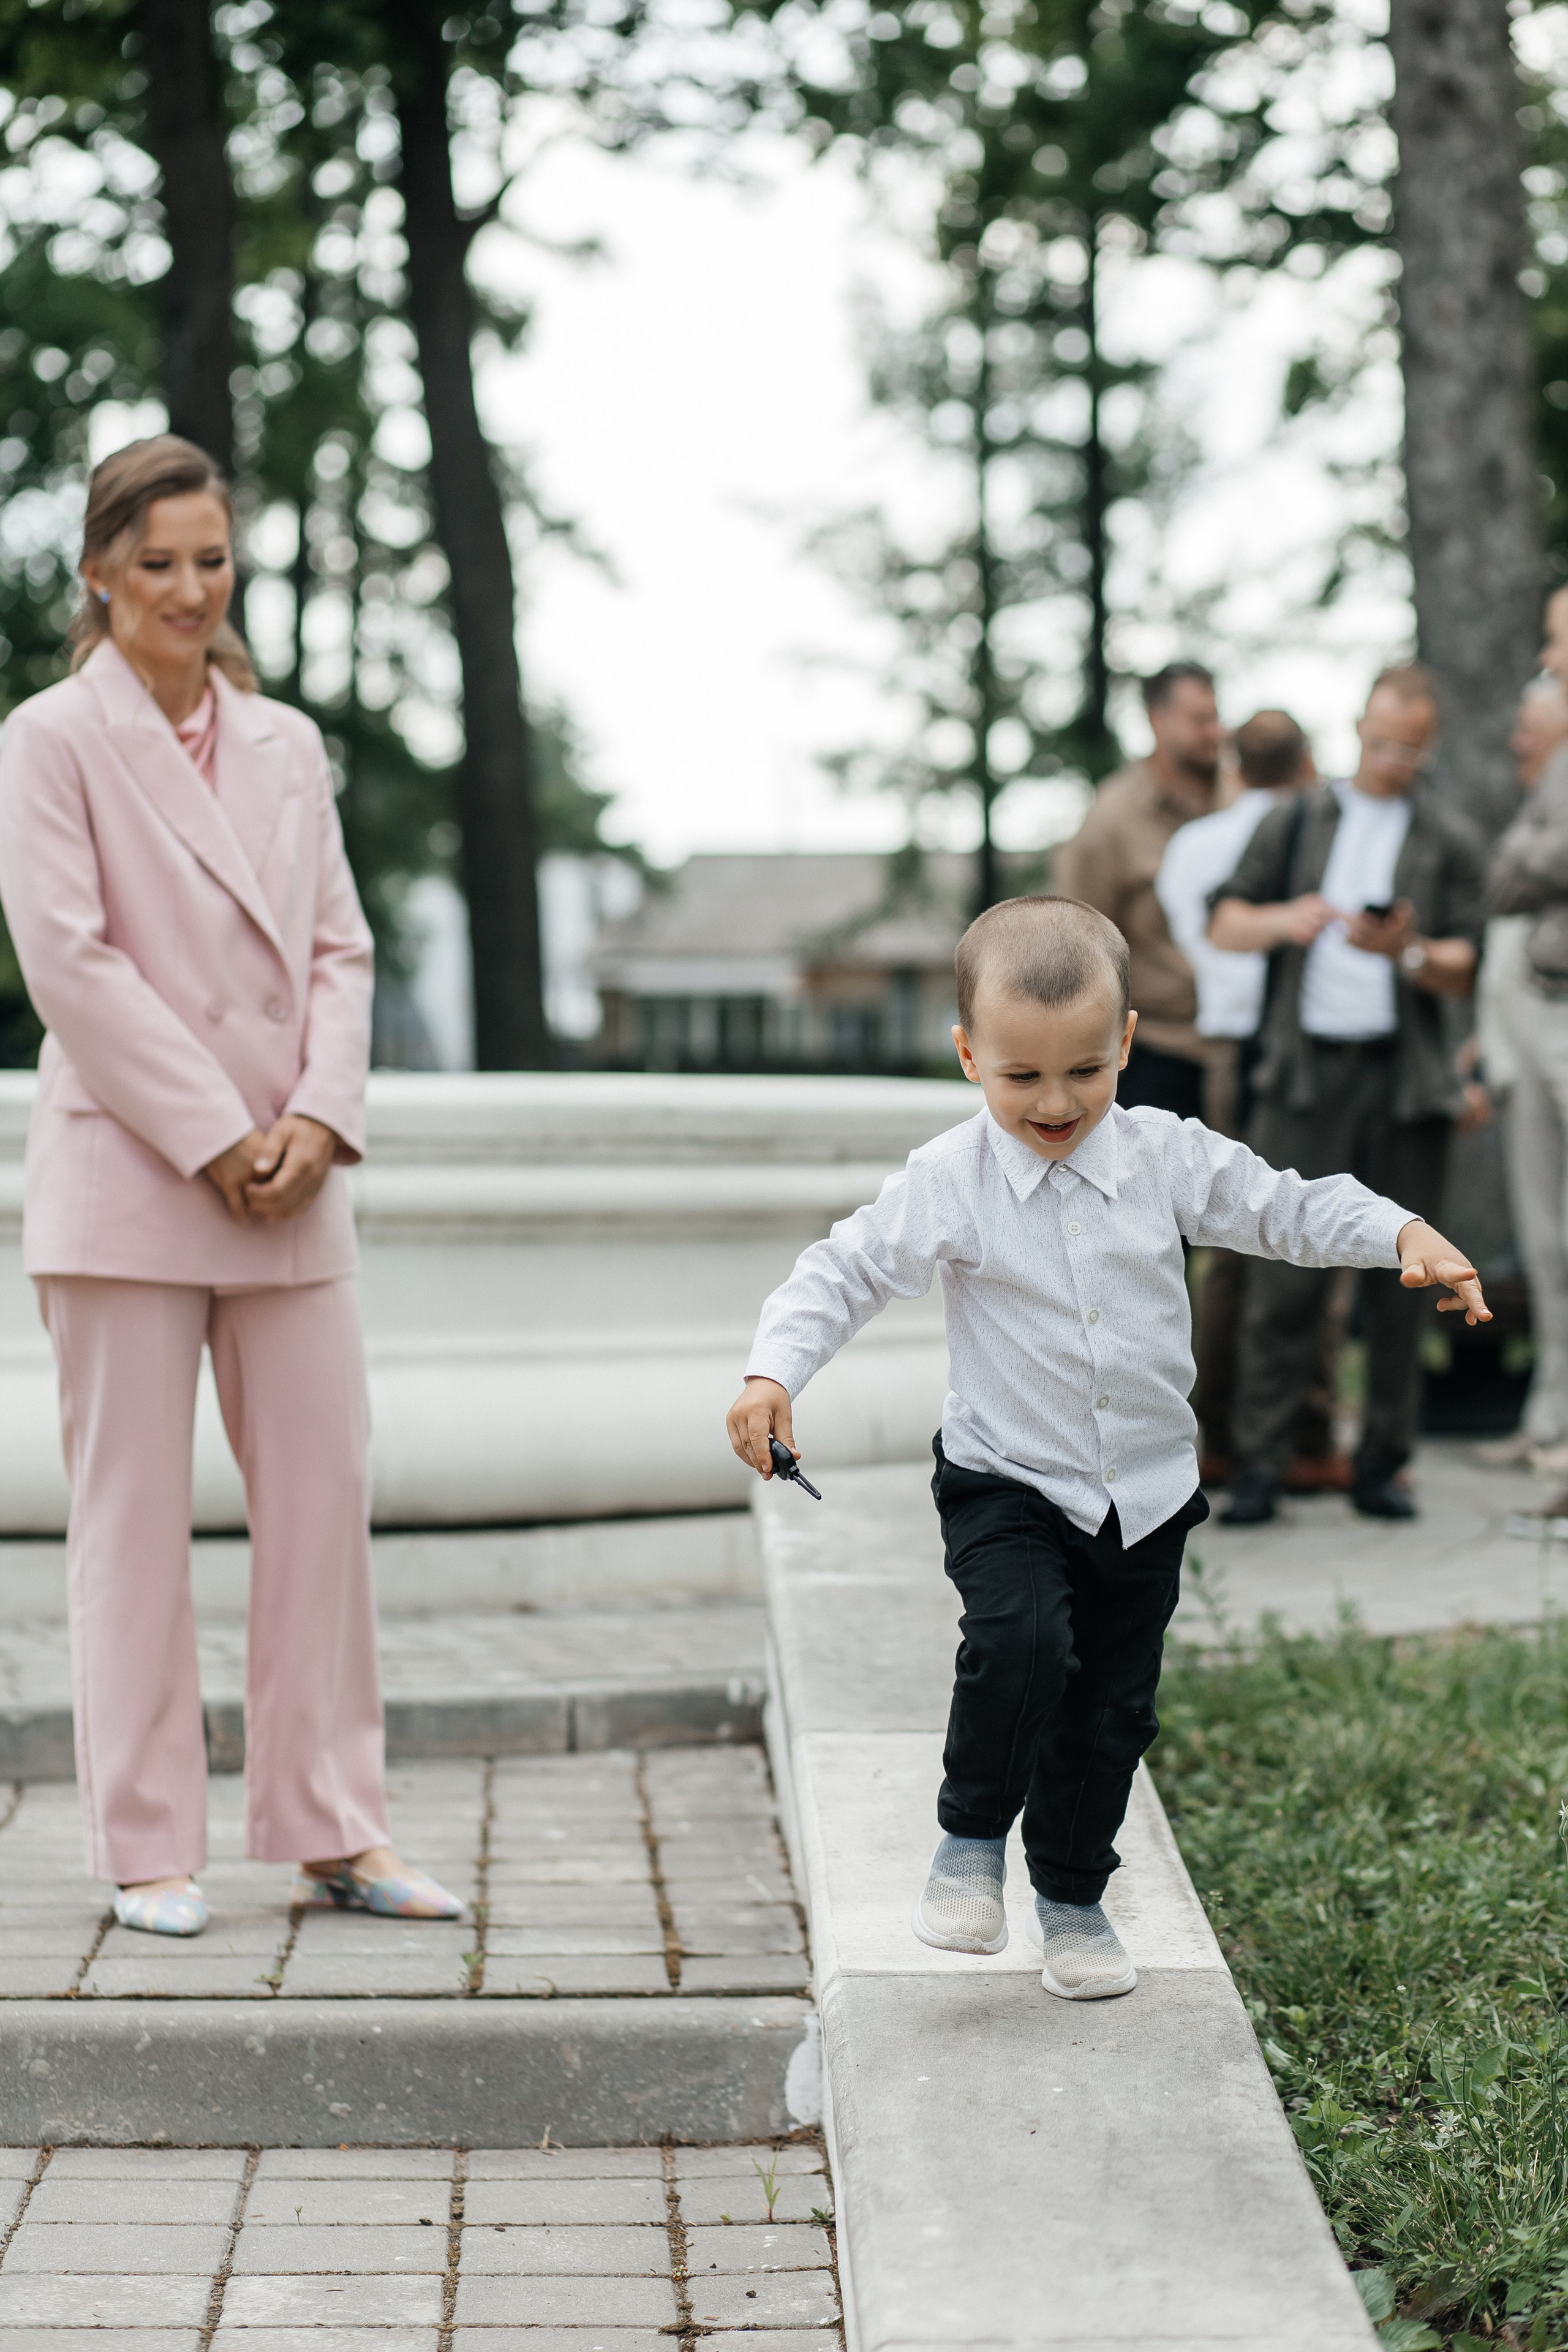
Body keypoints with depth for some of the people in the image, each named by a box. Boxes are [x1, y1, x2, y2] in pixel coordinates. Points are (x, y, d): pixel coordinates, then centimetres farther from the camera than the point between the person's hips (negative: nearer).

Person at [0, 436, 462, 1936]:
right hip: (125, 1179, -5)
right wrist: (213, 1139, -13)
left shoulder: (286, 745, 14)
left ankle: (332, 1831, 14)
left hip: (287, 1185, 5)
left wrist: (318, 1118, -4)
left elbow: (339, 947, 12)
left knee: (325, 1499, 5)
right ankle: (147, 1850, 9)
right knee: (134, 1517, 0)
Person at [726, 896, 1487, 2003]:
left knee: (1114, 1705, 10)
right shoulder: (950, 1183, -12)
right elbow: (845, 1272, -11)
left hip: (1146, 1491, 3)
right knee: (1020, 1640, -27)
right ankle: (972, 1837, -2)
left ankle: (1073, 1896, 31)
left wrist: (1406, 1235, -14)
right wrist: (773, 1373, -26)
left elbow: (1286, 1208, 1)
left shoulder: (1168, 1156, -5)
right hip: (1007, 1485, -3)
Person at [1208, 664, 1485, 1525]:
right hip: (1307, 1068, 0)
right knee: (1285, 1273, -7)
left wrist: (1408, 952, -16)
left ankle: (1382, 1464, 9)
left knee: (1396, 1278, 1)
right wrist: (1284, 920, -12)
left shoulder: (1448, 843, 12)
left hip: (1406, 1076, 0)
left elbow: (1462, 969, 5)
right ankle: (1259, 1463, -5)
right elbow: (1225, 923, 8)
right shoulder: (1296, 823, 15)